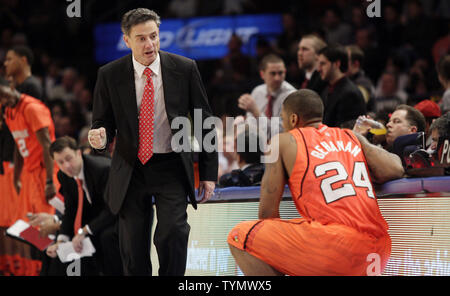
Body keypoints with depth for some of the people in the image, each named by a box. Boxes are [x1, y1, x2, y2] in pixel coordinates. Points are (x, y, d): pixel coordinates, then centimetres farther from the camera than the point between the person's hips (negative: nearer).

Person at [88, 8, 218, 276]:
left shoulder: (184, 69, -3)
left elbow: (204, 122, 3)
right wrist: (100, 136, -19)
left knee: (173, 233, -19)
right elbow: (103, 121, 7)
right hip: (131, 170, 1)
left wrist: (209, 173, 1)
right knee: (134, 249, 4)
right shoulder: (110, 75, -3)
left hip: (171, 167, -1)